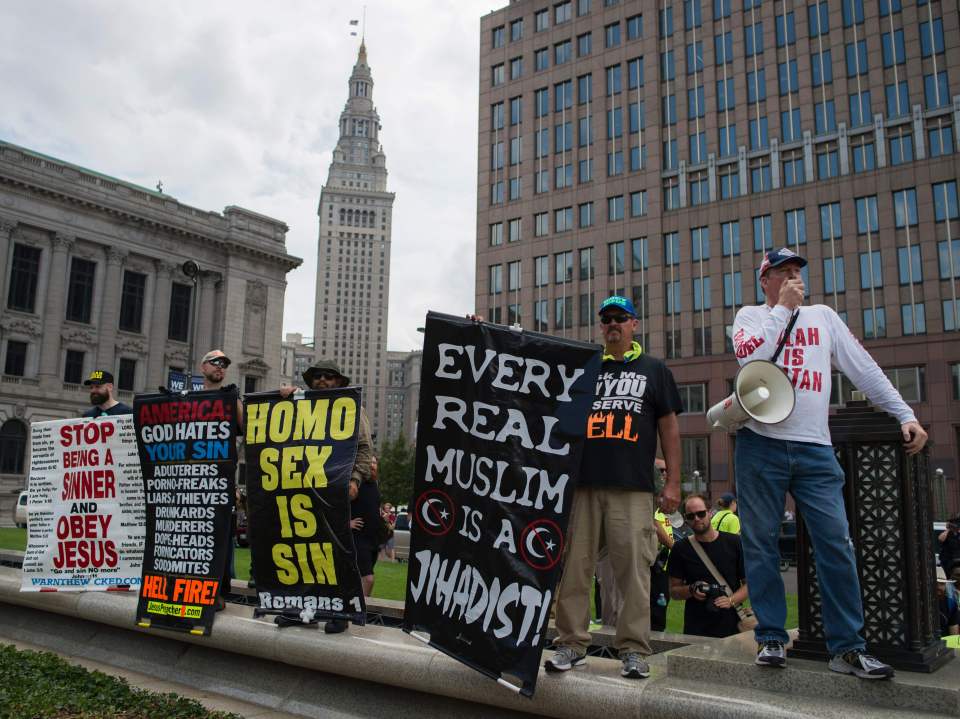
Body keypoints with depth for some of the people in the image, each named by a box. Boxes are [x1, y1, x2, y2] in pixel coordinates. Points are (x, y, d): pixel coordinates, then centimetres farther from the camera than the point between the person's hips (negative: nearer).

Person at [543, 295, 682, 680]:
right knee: (574, 564, 2)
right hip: (581, 482, 2)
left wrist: (673, 482, 3)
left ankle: (633, 649, 7)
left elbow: (669, 428, 9)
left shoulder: (654, 370, 13)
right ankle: (571, 643, 12)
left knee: (633, 565, -4)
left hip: (632, 487, -2)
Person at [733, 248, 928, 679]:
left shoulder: (823, 316, 17)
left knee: (836, 543, -5)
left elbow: (864, 368, 12)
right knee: (760, 543, 2)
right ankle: (770, 638, 13)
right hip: (761, 442, -2)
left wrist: (906, 416, 4)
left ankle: (847, 647, 4)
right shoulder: (750, 316, 10)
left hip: (814, 446, 2)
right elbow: (751, 356, -12)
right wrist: (783, 308, -5)